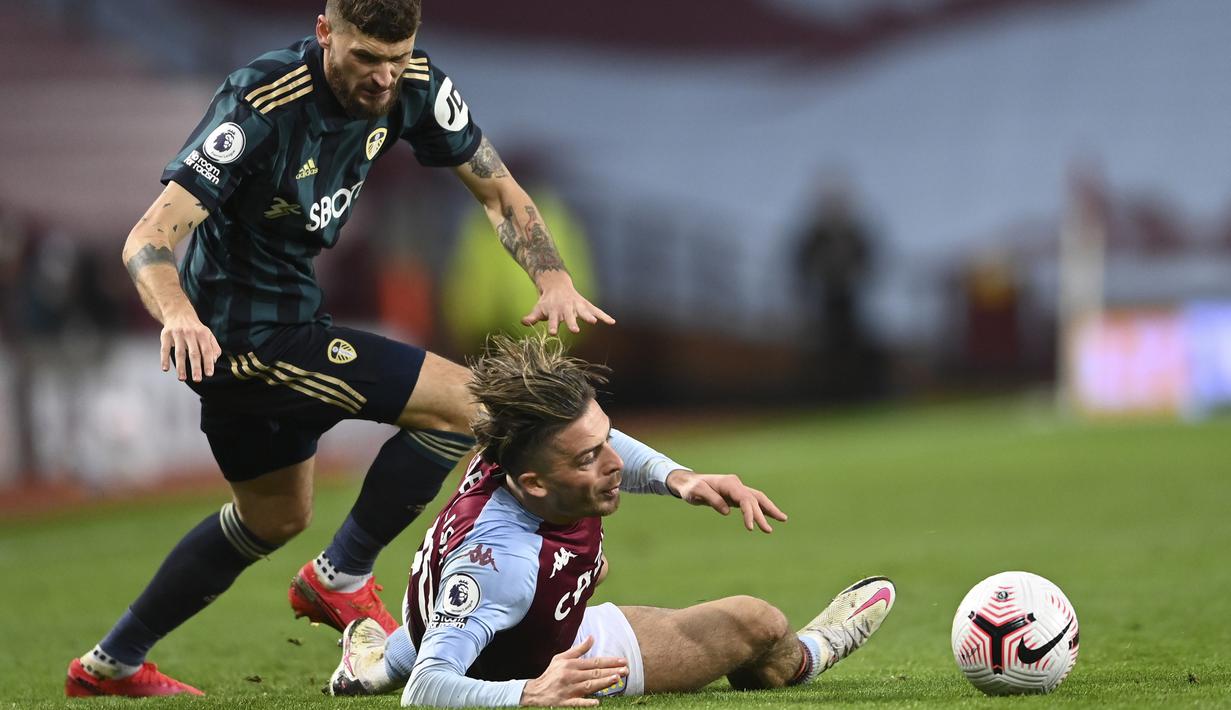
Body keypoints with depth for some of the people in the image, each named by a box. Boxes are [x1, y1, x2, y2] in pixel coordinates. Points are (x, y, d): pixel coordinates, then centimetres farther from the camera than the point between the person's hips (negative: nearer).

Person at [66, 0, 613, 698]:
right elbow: (148, 239, -31)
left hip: (287, 317, 9)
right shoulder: (261, 105, -28)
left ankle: (111, 664, 36)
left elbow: (497, 188, 1)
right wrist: (179, 316, -53)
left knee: (277, 517, 25)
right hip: (241, 332, -9)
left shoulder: (414, 84, -9)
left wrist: (553, 277, -18)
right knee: (464, 401, -15)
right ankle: (341, 579, 1)